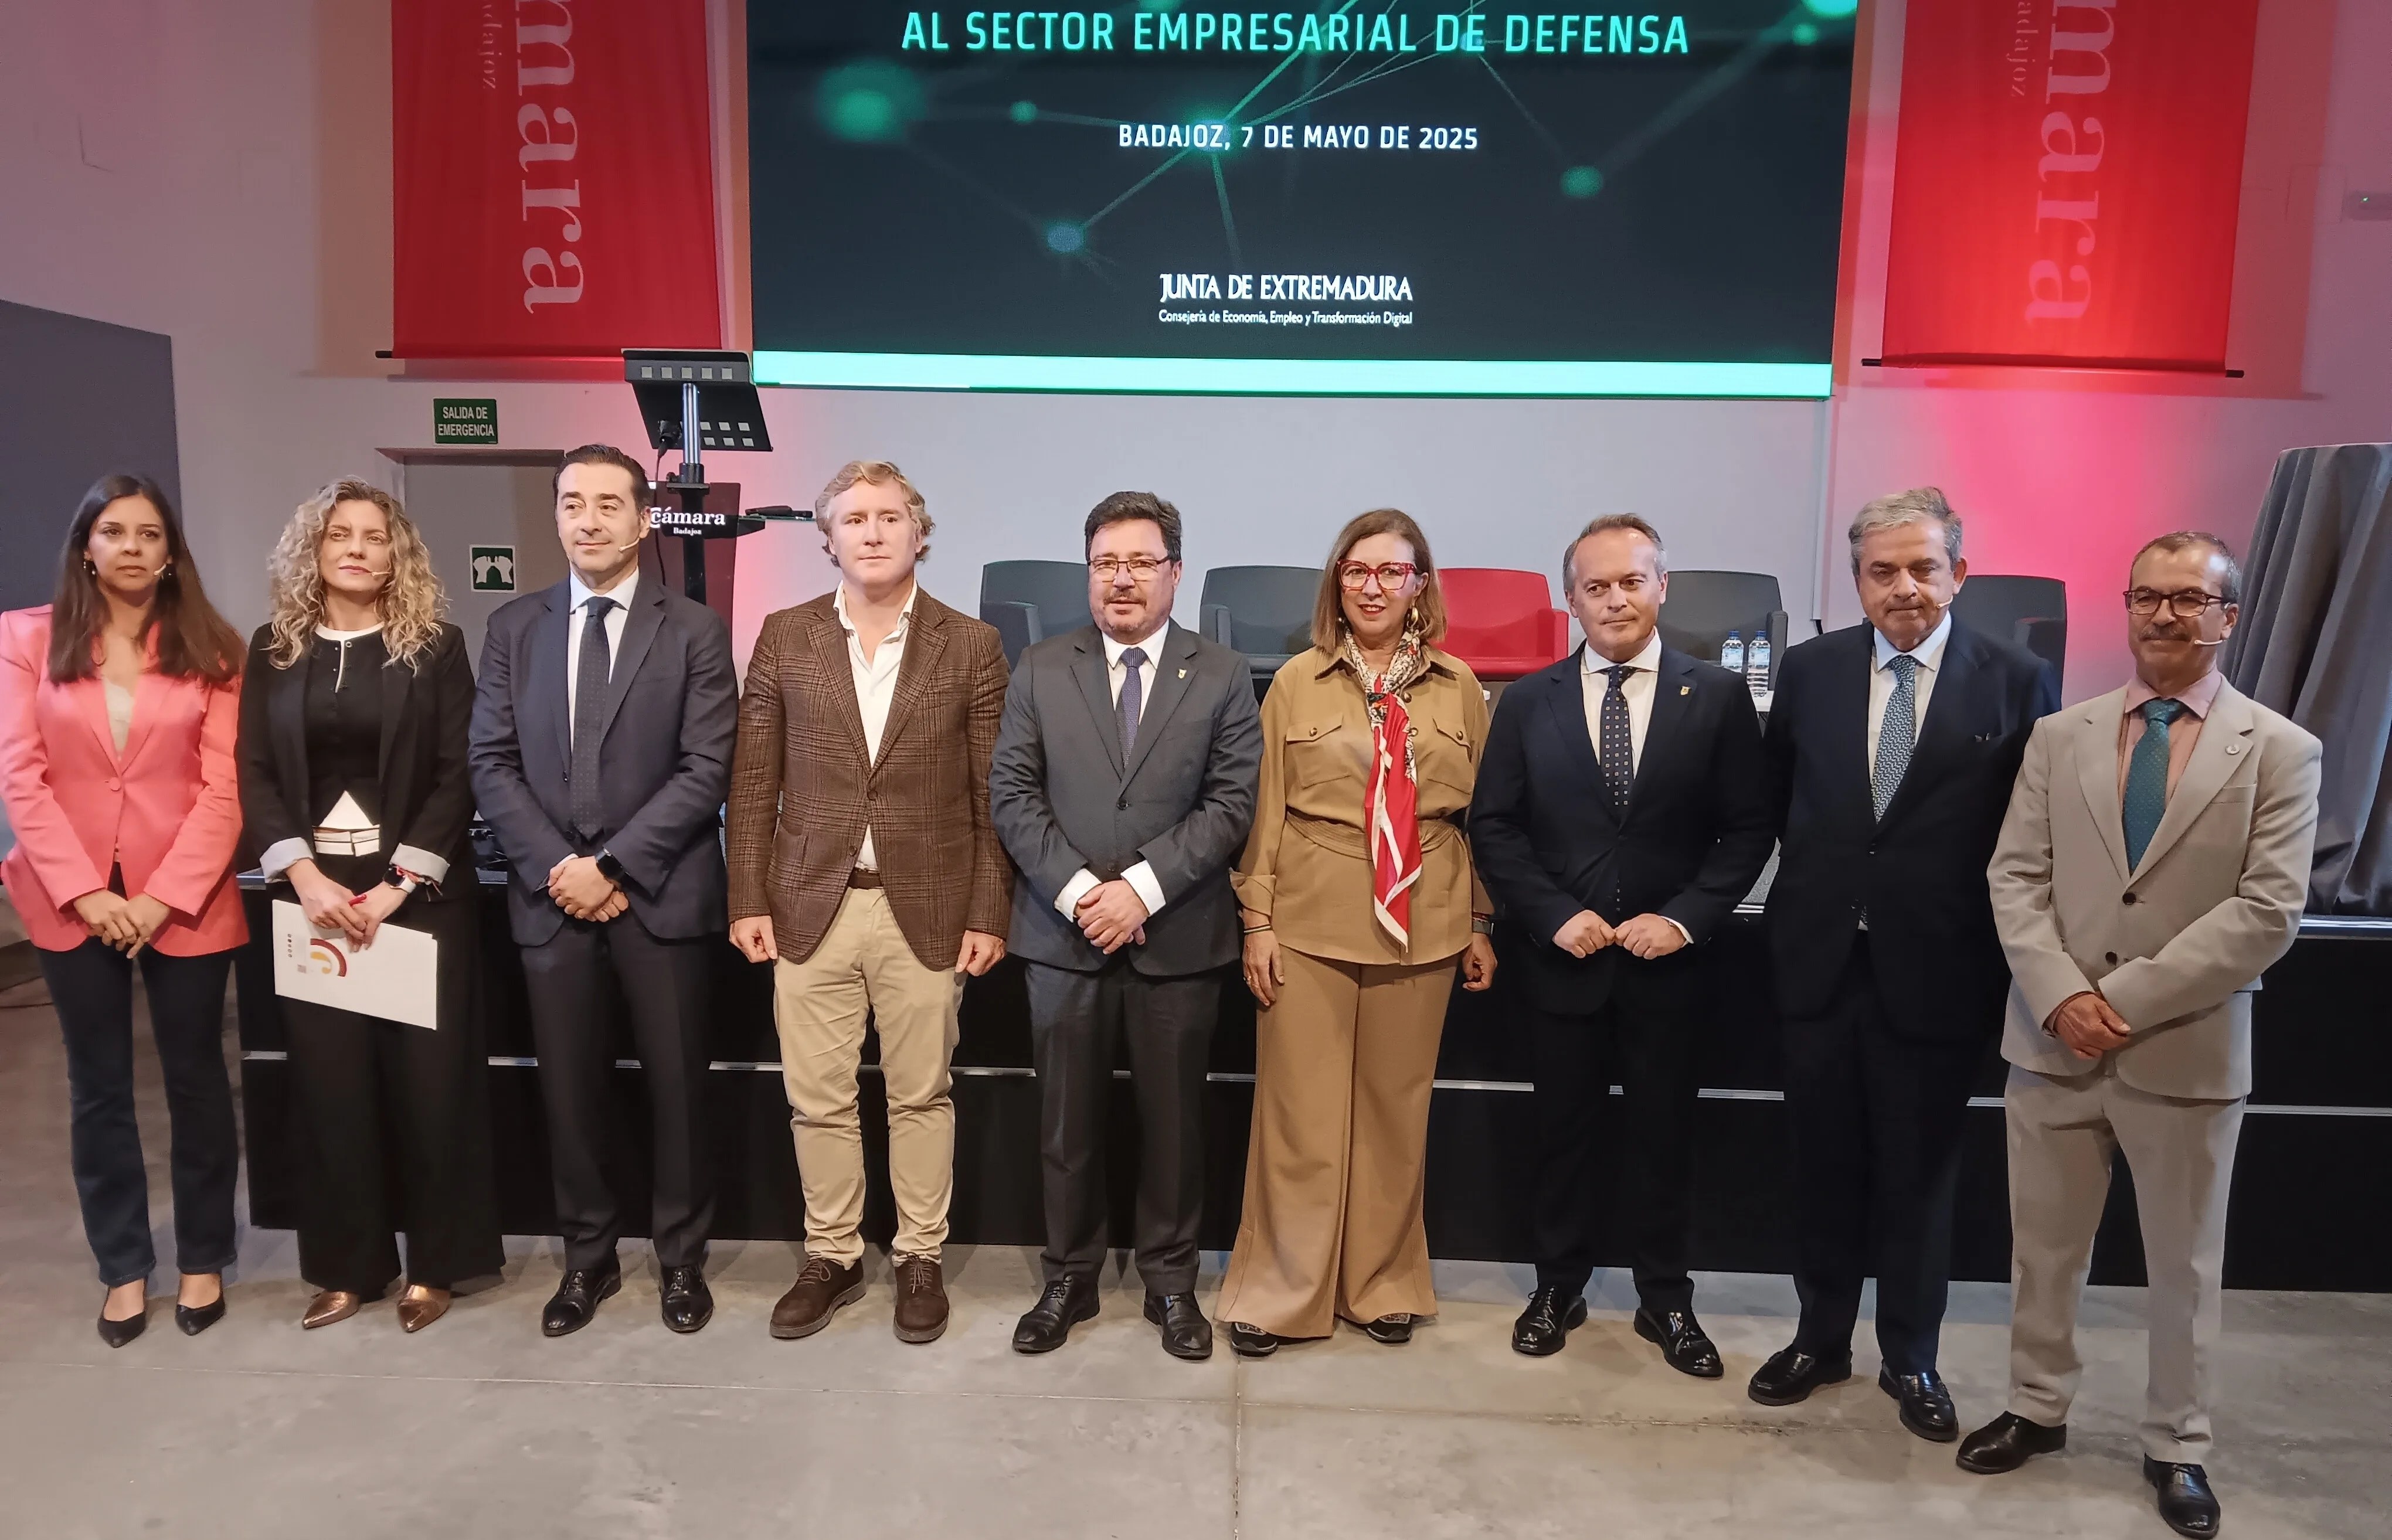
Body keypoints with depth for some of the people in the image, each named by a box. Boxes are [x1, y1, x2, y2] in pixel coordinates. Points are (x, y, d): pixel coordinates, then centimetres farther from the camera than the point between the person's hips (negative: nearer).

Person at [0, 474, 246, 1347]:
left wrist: (165, 895, -13)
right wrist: (85, 891, -12)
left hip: (185, 900, -1)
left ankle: (202, 1261, 24)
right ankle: (124, 1267, 24)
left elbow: (222, 789, -5)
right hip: (75, 901, 1)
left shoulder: (212, 651, 0)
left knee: (196, 1080, 10)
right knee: (99, 1090, 11)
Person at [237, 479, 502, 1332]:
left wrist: (398, 884, -13)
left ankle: (432, 1263, 15)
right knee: (329, 1081, 5)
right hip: (313, 891, 2)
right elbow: (254, 773, 3)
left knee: (427, 1077, 1)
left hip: (419, 892, -2)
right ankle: (349, 1263, 19)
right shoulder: (272, 649, 8)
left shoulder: (435, 647, 0)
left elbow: (457, 775, -5)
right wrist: (305, 877, -10)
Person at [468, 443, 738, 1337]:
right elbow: (491, 765, 4)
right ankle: (588, 1256, 28)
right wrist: (556, 869, -9)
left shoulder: (695, 631, -1)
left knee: (676, 1085, 7)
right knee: (569, 1089, 11)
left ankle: (681, 1256, 24)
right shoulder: (514, 628, 8)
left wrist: (612, 865, -14)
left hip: (661, 895, -2)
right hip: (550, 895, 3)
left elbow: (707, 771, -8)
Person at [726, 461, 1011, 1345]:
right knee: (817, 1099, 9)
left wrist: (989, 915, -4)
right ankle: (831, 1257, 27)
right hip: (811, 906, 1)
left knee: (921, 1095, 9)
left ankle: (920, 1259, 25)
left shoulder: (971, 647, 0)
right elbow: (753, 784, 5)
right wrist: (748, 900, 0)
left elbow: (994, 797, 0)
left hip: (926, 909, -1)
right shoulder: (785, 638, 4)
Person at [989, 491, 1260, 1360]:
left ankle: (1170, 1282, 26)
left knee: (1174, 1119, 9)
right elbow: (1011, 795, 1)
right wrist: (1077, 890, -12)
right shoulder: (1041, 670, 7)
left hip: (1178, 938, -1)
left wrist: (1141, 887, -15)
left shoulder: (1222, 678, 3)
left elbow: (1232, 803, -5)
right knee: (1066, 1122, 10)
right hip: (1063, 936, 1)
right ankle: (1068, 1280, 26)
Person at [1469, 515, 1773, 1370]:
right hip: (1561, 957, 1)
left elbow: (1748, 830, -2)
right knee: (1564, 1131, 13)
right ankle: (1558, 1289, 30)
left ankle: (1666, 1300, 30)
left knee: (1665, 1133, 12)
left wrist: (1686, 917, -13)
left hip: (1668, 959, 0)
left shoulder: (1717, 696, -1)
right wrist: (1554, 914, -11)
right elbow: (1493, 825, 0)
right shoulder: (1528, 702, 2)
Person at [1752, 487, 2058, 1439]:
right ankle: (1821, 1339, 32)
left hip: (1936, 972, -2)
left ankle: (1911, 1360, 30)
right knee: (1824, 1165, 14)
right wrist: (1823, 877, 7)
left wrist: (2003, 952, -4)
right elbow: (1775, 798, 12)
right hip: (1820, 961, 2)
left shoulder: (2017, 682, -5)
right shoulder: (1810, 669, 1)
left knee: (1919, 1175, 12)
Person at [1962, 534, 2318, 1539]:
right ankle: (2037, 1409, 33)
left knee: (2184, 1267, 14)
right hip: (2053, 1039, 2)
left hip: (2188, 1052, -2)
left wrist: (2122, 1001, -17)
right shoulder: (2059, 736, 4)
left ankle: (2176, 1446, 33)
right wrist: (2061, 997, -15)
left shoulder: (2280, 751, -3)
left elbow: (2268, 913, -12)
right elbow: (2014, 879, 0)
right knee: (2042, 1248, 14)